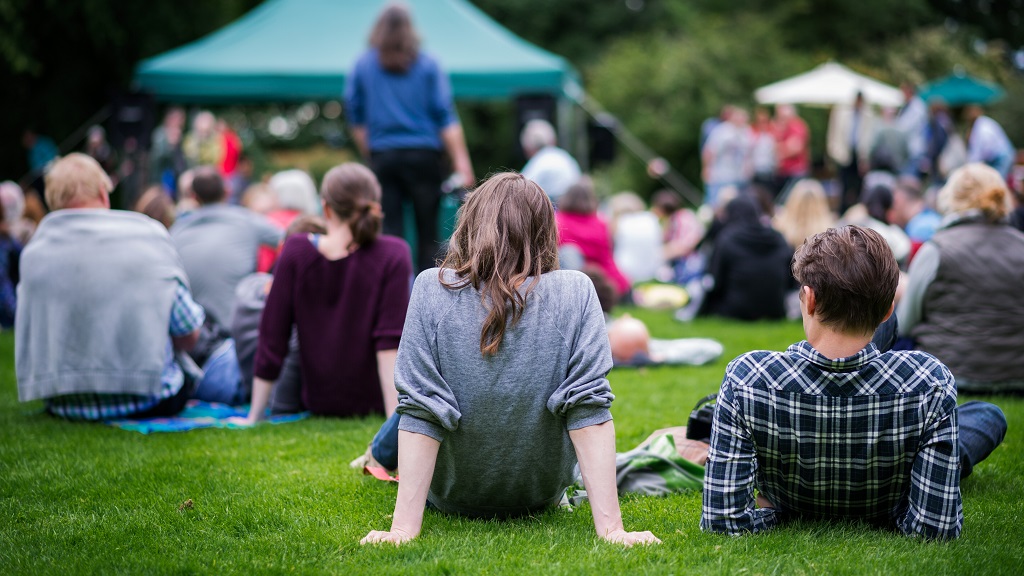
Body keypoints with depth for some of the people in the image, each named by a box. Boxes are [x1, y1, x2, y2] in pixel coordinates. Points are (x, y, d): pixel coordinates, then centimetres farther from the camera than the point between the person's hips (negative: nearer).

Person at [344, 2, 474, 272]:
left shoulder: (362, 66, 5)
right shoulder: (428, 65, 0)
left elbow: (356, 119, 8)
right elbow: (446, 118, -4)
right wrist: (461, 162, -4)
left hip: (382, 157, 1)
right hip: (423, 156, -1)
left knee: (389, 230, 2)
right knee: (428, 231, 5)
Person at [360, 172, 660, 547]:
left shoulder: (433, 290, -20)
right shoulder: (575, 293, -18)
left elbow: (418, 412, -23)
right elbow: (589, 409, -22)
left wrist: (403, 527, -22)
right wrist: (610, 527, -21)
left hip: (449, 498, -1)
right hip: (542, 496, 1)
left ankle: (382, 450, 64)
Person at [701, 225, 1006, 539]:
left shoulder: (746, 379, -38)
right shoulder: (929, 382, -39)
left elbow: (722, 523, -36)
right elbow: (936, 529, -34)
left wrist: (767, 512, -14)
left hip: (788, 513, 1)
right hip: (887, 520, -1)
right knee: (989, 415, 27)